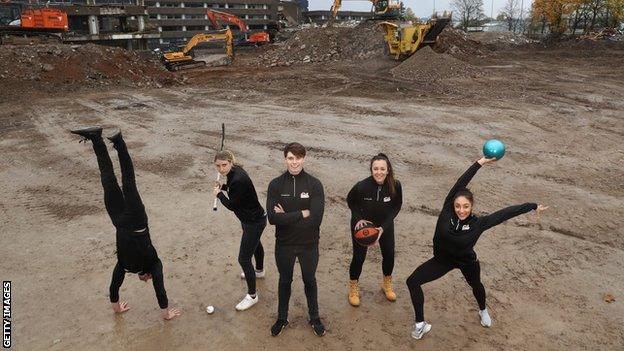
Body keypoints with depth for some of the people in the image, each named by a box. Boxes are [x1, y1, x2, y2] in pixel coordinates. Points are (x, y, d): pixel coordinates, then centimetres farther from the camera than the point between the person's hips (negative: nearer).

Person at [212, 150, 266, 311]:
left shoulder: (238, 180, -33)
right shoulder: (234, 171, -6)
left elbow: (231, 205, -23)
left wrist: (219, 193, -8)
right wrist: (223, 187, -3)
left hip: (254, 222, -10)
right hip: (250, 218, 10)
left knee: (244, 259, -2)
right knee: (255, 244, 33)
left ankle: (252, 296, 14)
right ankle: (259, 270, 60)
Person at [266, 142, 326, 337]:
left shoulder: (314, 185, -15)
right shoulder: (276, 185, -12)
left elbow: (316, 218, -24)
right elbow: (272, 217, -23)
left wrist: (287, 217, -21)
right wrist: (302, 214, -24)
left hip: (309, 245, -1)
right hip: (284, 245, 1)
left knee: (309, 280, 21)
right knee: (285, 281, 22)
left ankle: (314, 318, 44)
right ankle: (282, 318, 44)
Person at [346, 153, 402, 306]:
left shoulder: (395, 186, -26)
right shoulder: (361, 186, -31)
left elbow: (396, 206, -10)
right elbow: (350, 202, -9)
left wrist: (383, 227, -18)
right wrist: (358, 219, -21)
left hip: (385, 225, 3)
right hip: (362, 224, -3)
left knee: (389, 254, 14)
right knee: (358, 257, 3)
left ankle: (387, 284, 43)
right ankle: (353, 288, 30)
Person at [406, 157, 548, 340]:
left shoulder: (478, 223, -27)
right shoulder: (447, 212, -28)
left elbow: (505, 213, -20)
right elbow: (460, 184, -33)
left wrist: (532, 206, -15)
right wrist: (479, 163, -32)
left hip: (467, 262, 0)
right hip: (442, 259, 0)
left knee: (476, 285, 29)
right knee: (412, 282, -8)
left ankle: (483, 310, 64)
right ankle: (421, 324, 9)